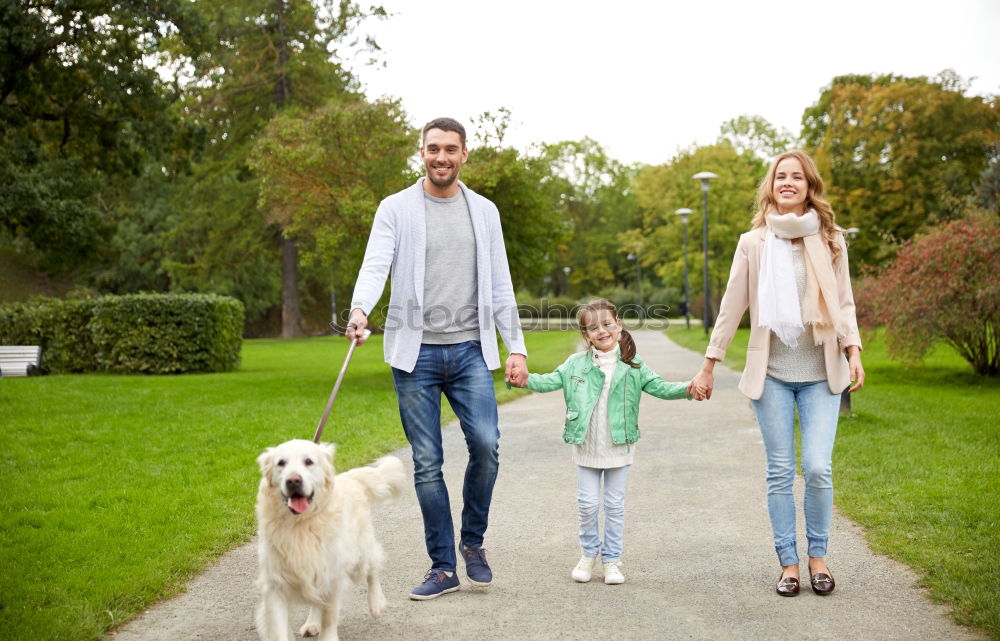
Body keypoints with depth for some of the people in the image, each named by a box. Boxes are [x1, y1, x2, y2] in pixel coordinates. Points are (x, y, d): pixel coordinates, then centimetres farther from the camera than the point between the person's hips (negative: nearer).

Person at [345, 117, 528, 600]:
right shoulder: (396, 209, 4)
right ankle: (443, 566, 12)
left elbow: (499, 285, 12)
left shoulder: (484, 212, 12)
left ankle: (473, 541, 11)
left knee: (486, 444, -14)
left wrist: (515, 345, 3)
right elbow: (375, 265, -11)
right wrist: (360, 310, -32)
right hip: (416, 351, -1)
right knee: (426, 463, 1)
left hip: (470, 349, 1)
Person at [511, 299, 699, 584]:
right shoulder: (576, 364, 0)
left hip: (618, 448, 0)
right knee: (588, 504, 5)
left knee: (615, 505, 7)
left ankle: (612, 560, 19)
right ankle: (589, 553, 26)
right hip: (587, 448, 0)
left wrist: (687, 389, -21)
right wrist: (526, 379, -25)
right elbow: (551, 381, -6)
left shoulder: (633, 366, -1)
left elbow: (659, 387, -4)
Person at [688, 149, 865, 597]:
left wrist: (853, 351, -7)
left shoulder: (830, 240, 5)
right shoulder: (753, 243, 3)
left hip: (821, 373, 0)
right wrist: (709, 365, 4)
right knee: (780, 472, 3)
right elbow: (732, 307, 5)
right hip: (772, 374, 0)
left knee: (817, 469, -6)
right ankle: (788, 562, 15)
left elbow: (844, 303, 8)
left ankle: (818, 556, 14)